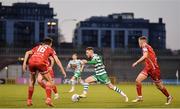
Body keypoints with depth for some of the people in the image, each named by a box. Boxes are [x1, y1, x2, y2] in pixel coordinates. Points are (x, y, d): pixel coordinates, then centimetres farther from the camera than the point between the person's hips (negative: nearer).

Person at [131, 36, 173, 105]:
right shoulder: (147, 47, 16)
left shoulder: (145, 47, -11)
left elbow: (145, 56, -27)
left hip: (153, 68, -9)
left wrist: (136, 62, -24)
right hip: (147, 68, 9)